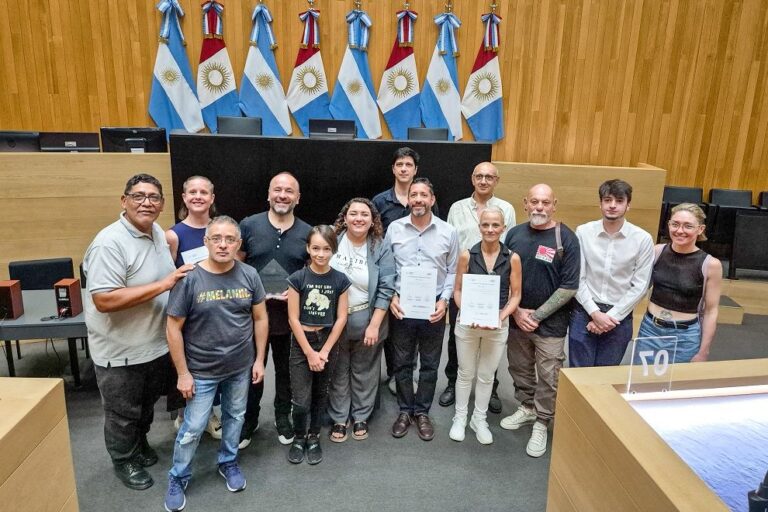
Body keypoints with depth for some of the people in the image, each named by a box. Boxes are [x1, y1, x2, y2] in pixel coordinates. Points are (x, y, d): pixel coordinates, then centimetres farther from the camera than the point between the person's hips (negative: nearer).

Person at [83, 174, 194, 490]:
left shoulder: (158, 233, 1)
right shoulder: (110, 242, -25)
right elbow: (104, 300, -31)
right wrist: (163, 285, -31)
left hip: (157, 343, 7)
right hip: (121, 351, -7)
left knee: (148, 404, 27)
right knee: (122, 413, 16)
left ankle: (140, 442, 52)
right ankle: (124, 461, 39)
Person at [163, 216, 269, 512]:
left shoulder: (249, 275, -8)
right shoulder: (189, 279, -17)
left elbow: (260, 318, 1)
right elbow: (174, 327, -12)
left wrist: (259, 359, 1)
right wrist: (183, 373, -10)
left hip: (240, 368, 3)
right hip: (201, 371, -3)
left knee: (235, 417, 20)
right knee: (193, 429, 9)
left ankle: (228, 463, 44)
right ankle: (177, 478, 33)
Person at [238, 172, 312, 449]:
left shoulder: (307, 232, -1)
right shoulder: (249, 225, -4)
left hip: (290, 313, 1)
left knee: (286, 369, 17)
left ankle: (283, 417, 37)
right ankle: (248, 420, 33)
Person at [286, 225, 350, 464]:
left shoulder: (340, 280, -4)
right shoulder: (297, 278, -9)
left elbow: (341, 319, -3)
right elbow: (293, 319, -8)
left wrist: (324, 351, -7)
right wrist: (310, 352, -10)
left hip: (328, 341, 2)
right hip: (301, 343, -2)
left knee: (320, 394, 14)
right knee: (301, 401, -3)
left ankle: (314, 438, 33)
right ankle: (298, 438, 23)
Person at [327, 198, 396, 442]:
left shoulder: (381, 248, -8)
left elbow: (385, 289, -9)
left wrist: (374, 325, -13)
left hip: (367, 321, 0)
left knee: (364, 372, 15)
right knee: (338, 372, 14)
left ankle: (361, 417, 35)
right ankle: (338, 418, 32)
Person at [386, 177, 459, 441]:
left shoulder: (448, 232, -3)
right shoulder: (394, 228, -2)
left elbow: (453, 271, 2)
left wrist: (444, 300, -8)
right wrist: (391, 297, -7)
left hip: (434, 307, 0)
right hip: (401, 306, 0)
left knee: (429, 365, 12)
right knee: (402, 363, 12)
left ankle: (422, 412, 30)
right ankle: (405, 410, 30)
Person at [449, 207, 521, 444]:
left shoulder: (512, 258, -6)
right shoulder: (467, 255, -7)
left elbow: (515, 295, -1)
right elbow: (457, 291, -2)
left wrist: (501, 317, -16)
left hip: (498, 325, 1)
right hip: (467, 322, 0)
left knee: (487, 375, 15)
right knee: (465, 373, 13)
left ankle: (479, 419, 34)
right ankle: (460, 417, 31)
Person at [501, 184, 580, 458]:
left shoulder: (566, 238, -11)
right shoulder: (514, 234, -1)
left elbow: (569, 287, -12)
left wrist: (537, 315, -12)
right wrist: (516, 311, -6)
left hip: (550, 323, -3)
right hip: (516, 319, 4)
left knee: (548, 377, 6)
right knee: (519, 369, 18)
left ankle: (541, 423, 26)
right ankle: (526, 407, 41)